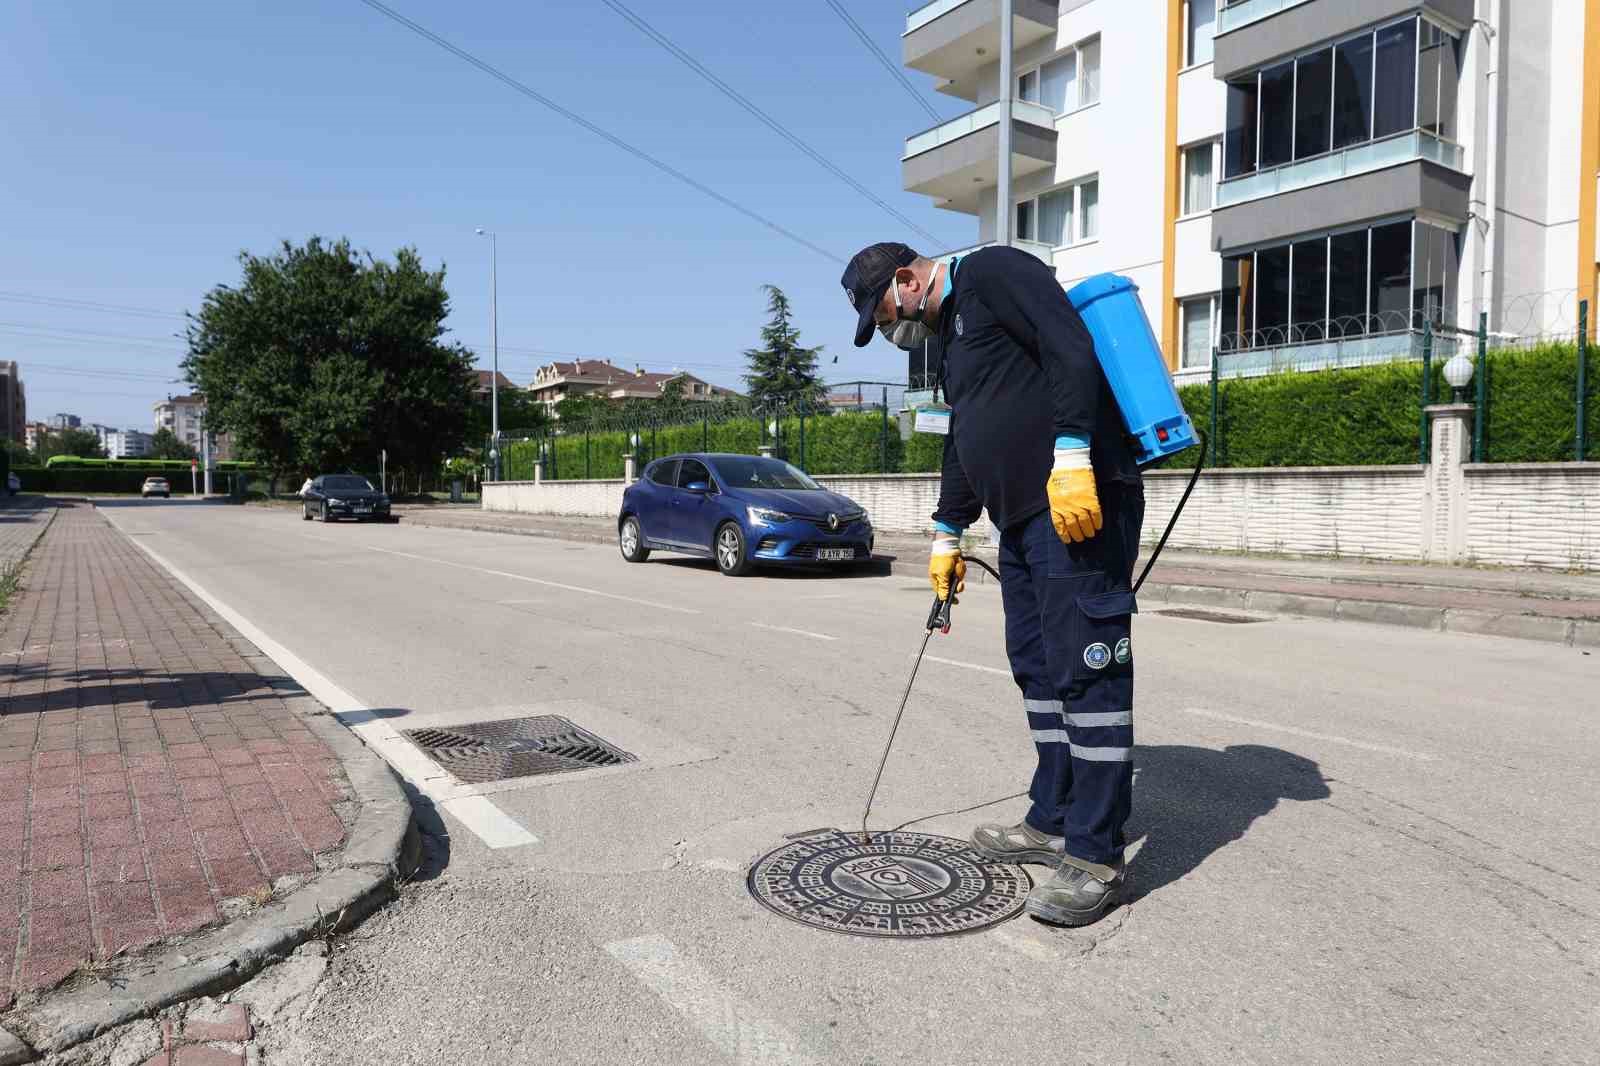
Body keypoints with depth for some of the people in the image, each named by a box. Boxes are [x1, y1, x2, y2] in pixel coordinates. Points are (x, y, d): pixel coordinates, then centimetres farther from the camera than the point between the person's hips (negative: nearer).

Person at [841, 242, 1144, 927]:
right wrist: (947, 533, 31)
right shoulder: (951, 337, 26)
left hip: (1080, 502, -10)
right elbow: (962, 441, 31)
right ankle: (1053, 823, 22)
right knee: (1037, 667, 11)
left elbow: (1074, 351, -17)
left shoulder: (990, 272, -2)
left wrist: (1071, 456, -24)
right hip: (1021, 517, 10)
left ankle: (1096, 858, -3)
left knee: (1085, 670, -8)